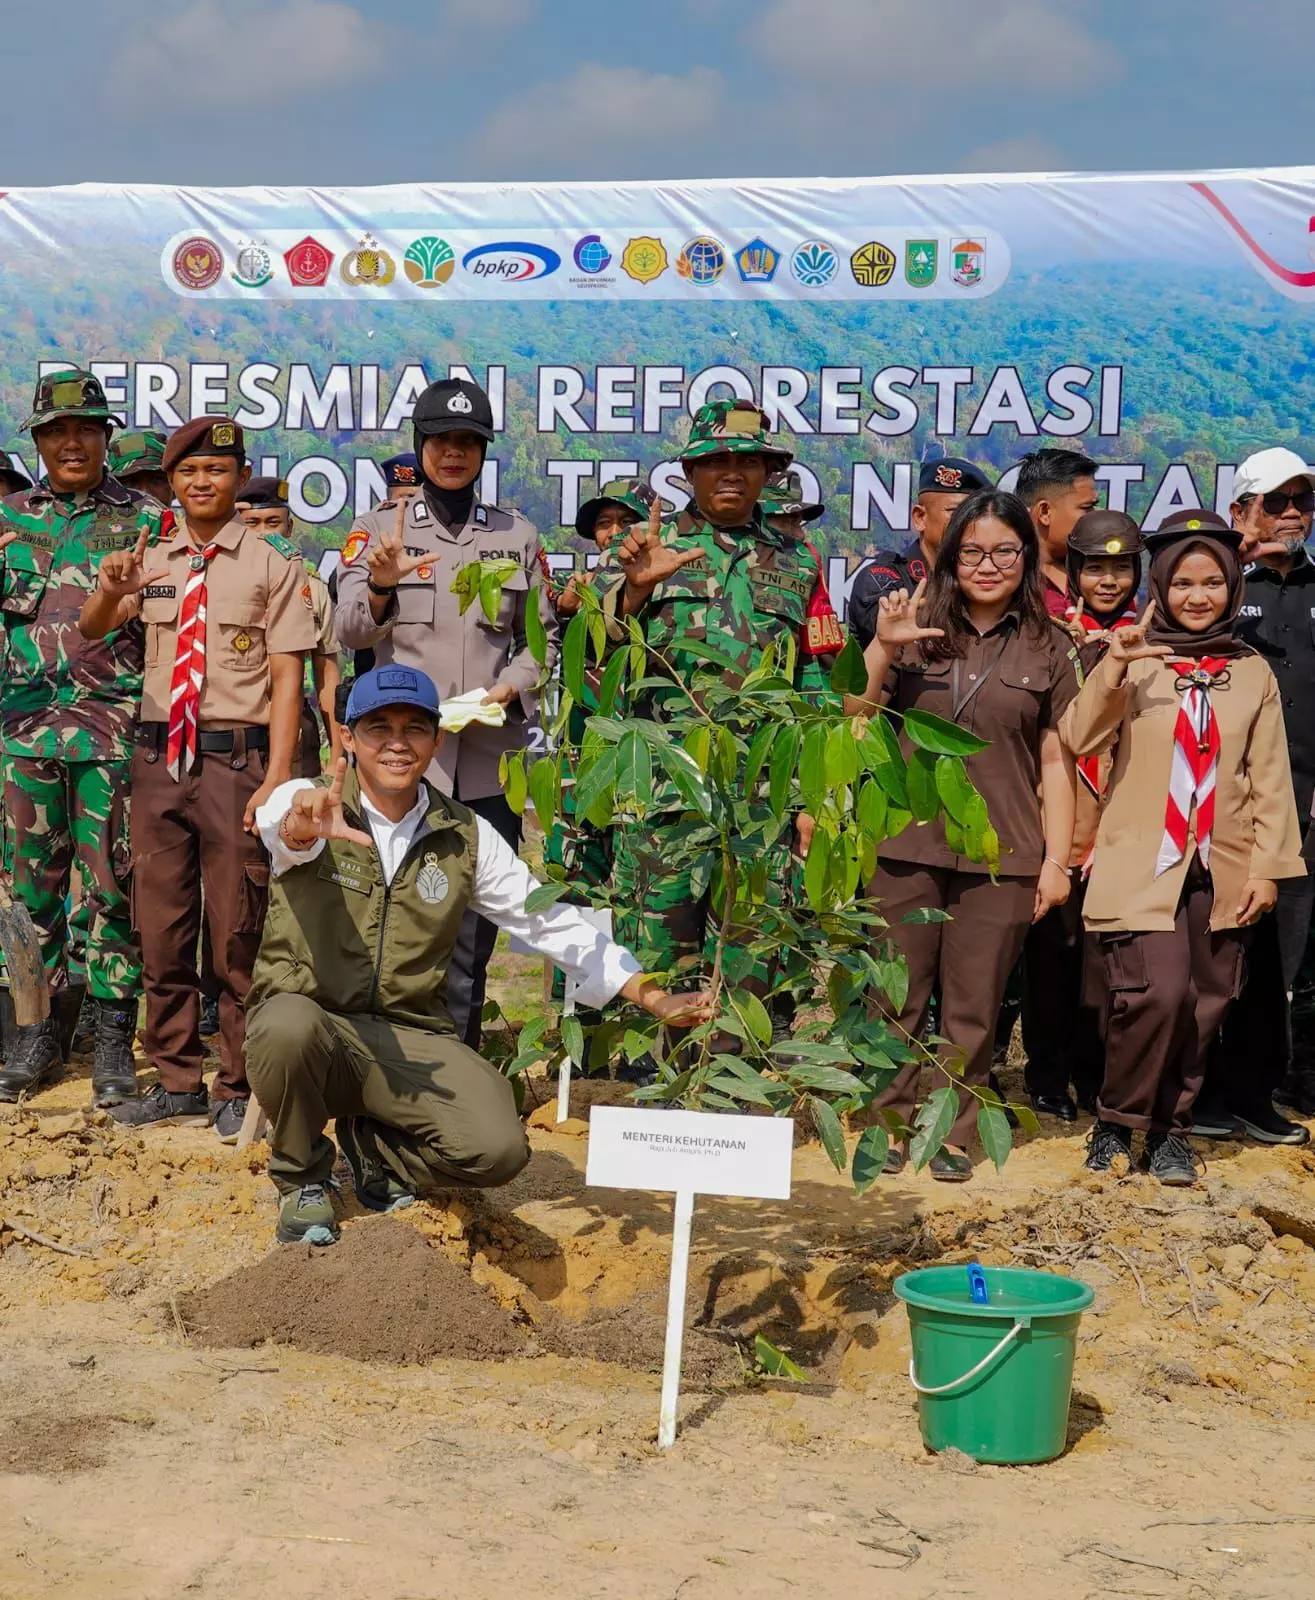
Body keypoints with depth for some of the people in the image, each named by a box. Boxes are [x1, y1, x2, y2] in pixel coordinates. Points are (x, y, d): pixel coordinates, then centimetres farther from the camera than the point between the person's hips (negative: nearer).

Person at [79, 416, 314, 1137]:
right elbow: (90, 629, -2)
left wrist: (278, 777, -14)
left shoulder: (272, 564, 0)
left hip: (237, 759, -4)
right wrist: (110, 591, -26)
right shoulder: (150, 564, 12)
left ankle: (240, 1086, 12)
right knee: (160, 928, 10)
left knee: (237, 932, 1)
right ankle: (176, 1082, 22)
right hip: (159, 757, 4)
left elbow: (287, 674, -5)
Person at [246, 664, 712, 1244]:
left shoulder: (466, 837, 4)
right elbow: (285, 827, -31)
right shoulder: (303, 802, -6)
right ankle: (302, 1176, -5)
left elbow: (552, 923, 3)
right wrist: (306, 826, -58)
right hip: (308, 1015, -2)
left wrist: (657, 999, -7)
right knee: (290, 1024, -38)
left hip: (409, 1037, 2)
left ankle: (375, 1141, 14)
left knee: (498, 1149, -22)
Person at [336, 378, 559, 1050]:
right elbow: (350, 631, -7)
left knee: (472, 931, 5)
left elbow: (542, 637, 16)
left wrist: (512, 687, -4)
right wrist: (380, 587, -29)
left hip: (487, 760, 2)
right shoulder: (378, 528, 5)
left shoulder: (518, 535, 12)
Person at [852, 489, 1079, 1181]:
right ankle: (891, 1119, 20)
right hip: (907, 845, 0)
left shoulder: (1047, 650, 5)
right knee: (897, 997, 7)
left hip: (1001, 857, 0)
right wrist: (881, 648, -12)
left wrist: (1057, 859, 0)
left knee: (972, 1007, 7)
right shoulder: (918, 629, 4)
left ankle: (953, 1131, 18)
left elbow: (1055, 761, 5)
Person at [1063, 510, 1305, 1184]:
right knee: (1157, 993, -16)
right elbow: (1078, 739, -11)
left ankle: (1170, 1126, 21)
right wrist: (1112, 671, -25)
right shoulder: (1136, 659, 1)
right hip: (1143, 864, -3)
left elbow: (1270, 777, 10)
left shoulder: (1253, 672, 9)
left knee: (1203, 1005, 3)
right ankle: (1116, 1121, 4)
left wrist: (1269, 865, 3)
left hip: (1222, 869, 3)